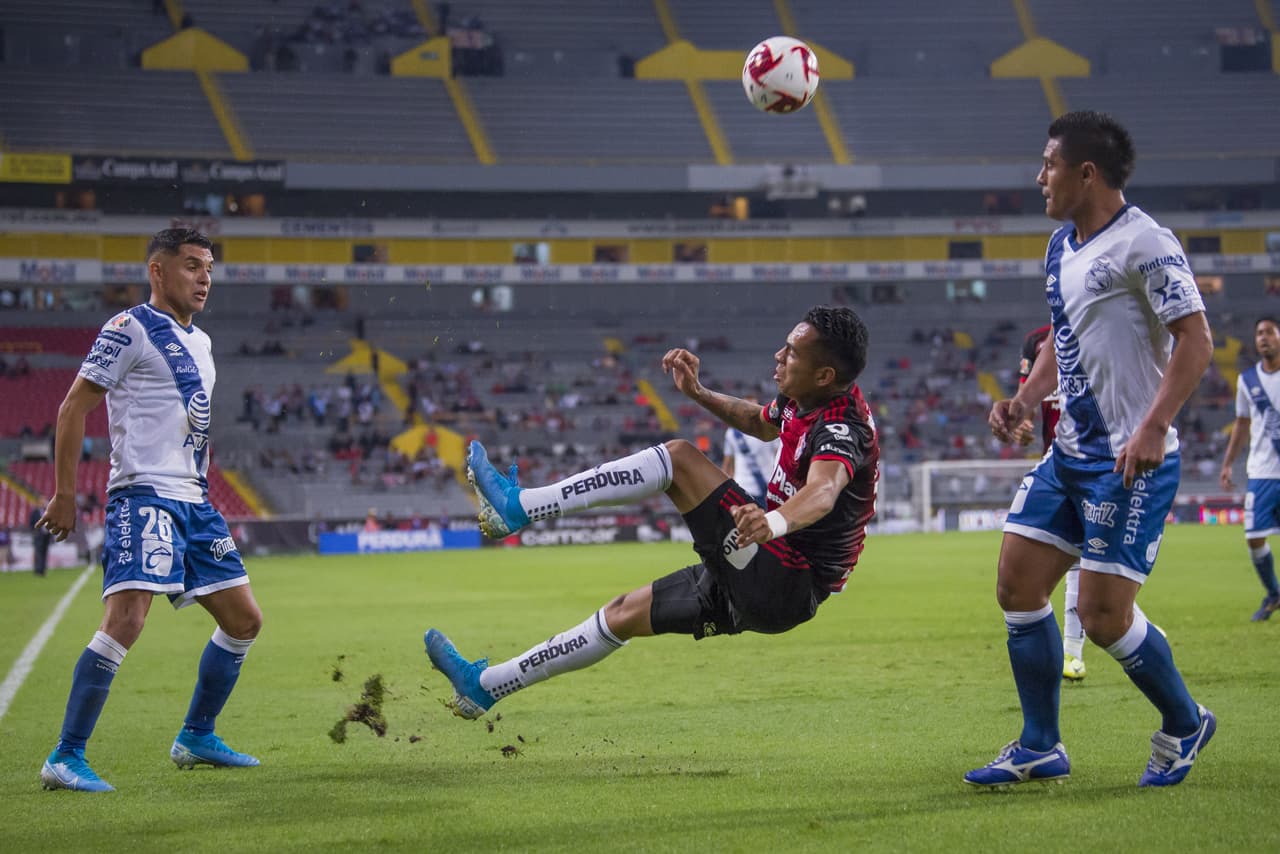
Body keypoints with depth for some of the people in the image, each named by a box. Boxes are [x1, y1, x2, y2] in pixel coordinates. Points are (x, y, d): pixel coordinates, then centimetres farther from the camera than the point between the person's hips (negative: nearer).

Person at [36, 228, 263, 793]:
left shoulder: (199, 344, 20)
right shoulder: (131, 329, -6)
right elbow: (73, 408, -7)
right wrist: (65, 493, -12)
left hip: (192, 502, 9)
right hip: (144, 495, -9)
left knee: (243, 619, 10)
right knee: (126, 619, -22)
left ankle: (195, 738, 24)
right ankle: (65, 758, -16)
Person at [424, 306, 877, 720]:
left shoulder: (840, 430, -23)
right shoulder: (802, 402, 6)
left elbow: (823, 492, -46)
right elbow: (760, 422, 31)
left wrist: (773, 522, -66)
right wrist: (698, 393, 17)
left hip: (785, 589, -10)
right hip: (759, 584, 10)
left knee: (678, 457, -17)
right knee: (624, 613, 14)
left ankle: (517, 507, -14)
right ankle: (486, 686, 23)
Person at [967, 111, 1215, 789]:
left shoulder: (1144, 243, -15)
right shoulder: (1062, 247, 13)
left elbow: (1196, 340, -18)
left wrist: (1153, 429, -27)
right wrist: (1024, 400, 9)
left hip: (1132, 460, -9)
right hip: (1070, 452, 9)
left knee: (1103, 616, -9)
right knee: (1017, 586, 5)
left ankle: (1184, 724, 17)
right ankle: (1040, 748, 15)